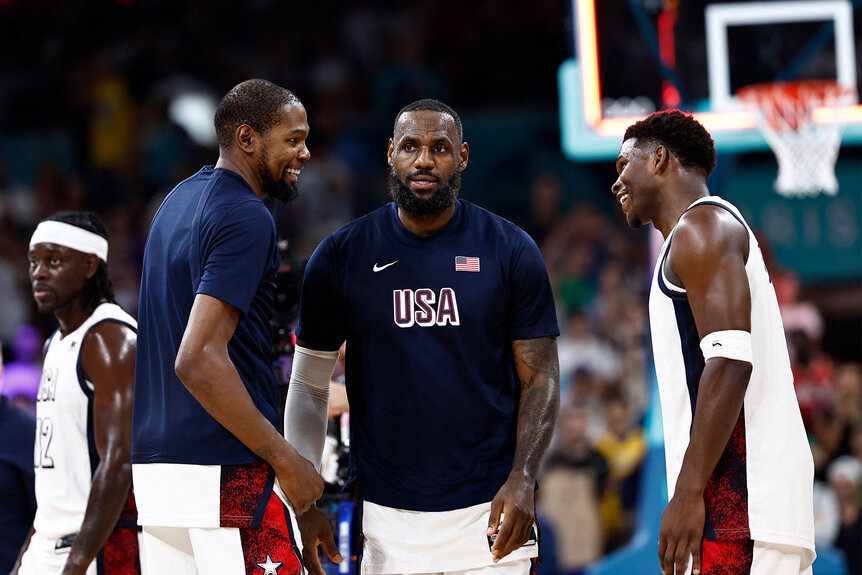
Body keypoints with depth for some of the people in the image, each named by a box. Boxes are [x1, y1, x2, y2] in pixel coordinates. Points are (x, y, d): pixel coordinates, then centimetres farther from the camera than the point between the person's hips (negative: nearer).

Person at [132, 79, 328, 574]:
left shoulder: (179, 200, 16)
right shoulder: (247, 218, -13)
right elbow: (198, 361, -21)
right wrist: (284, 458, -17)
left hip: (157, 461, 9)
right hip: (225, 472, -9)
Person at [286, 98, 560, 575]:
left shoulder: (510, 251, 2)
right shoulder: (340, 256, 3)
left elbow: (540, 380, 2)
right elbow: (309, 385, 9)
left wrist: (522, 478, -13)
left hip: (488, 513, -1)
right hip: (386, 514, 1)